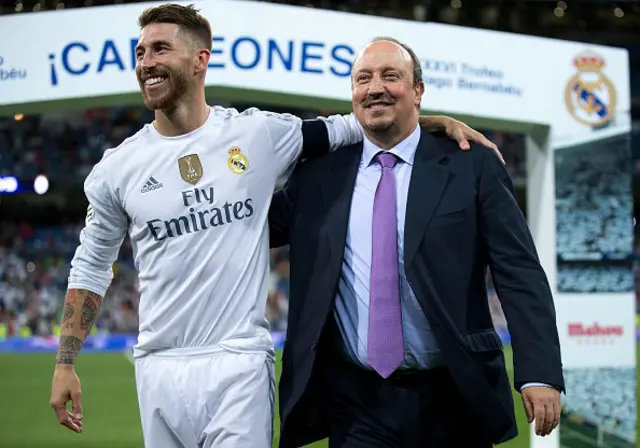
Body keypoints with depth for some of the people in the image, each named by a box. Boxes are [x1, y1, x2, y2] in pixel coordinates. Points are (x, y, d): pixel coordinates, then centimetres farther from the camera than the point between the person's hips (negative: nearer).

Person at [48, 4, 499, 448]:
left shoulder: (258, 134, -1)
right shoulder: (117, 168, 3)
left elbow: (349, 127, 7)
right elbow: (91, 269, 11)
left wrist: (438, 120, -4)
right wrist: (65, 363, 6)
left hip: (239, 365, -2)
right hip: (160, 369, 2)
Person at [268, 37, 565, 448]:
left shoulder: (472, 166, 0)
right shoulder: (318, 176, 8)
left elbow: (519, 272, -5)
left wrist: (540, 373, -15)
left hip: (454, 398, -1)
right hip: (356, 400, 1)